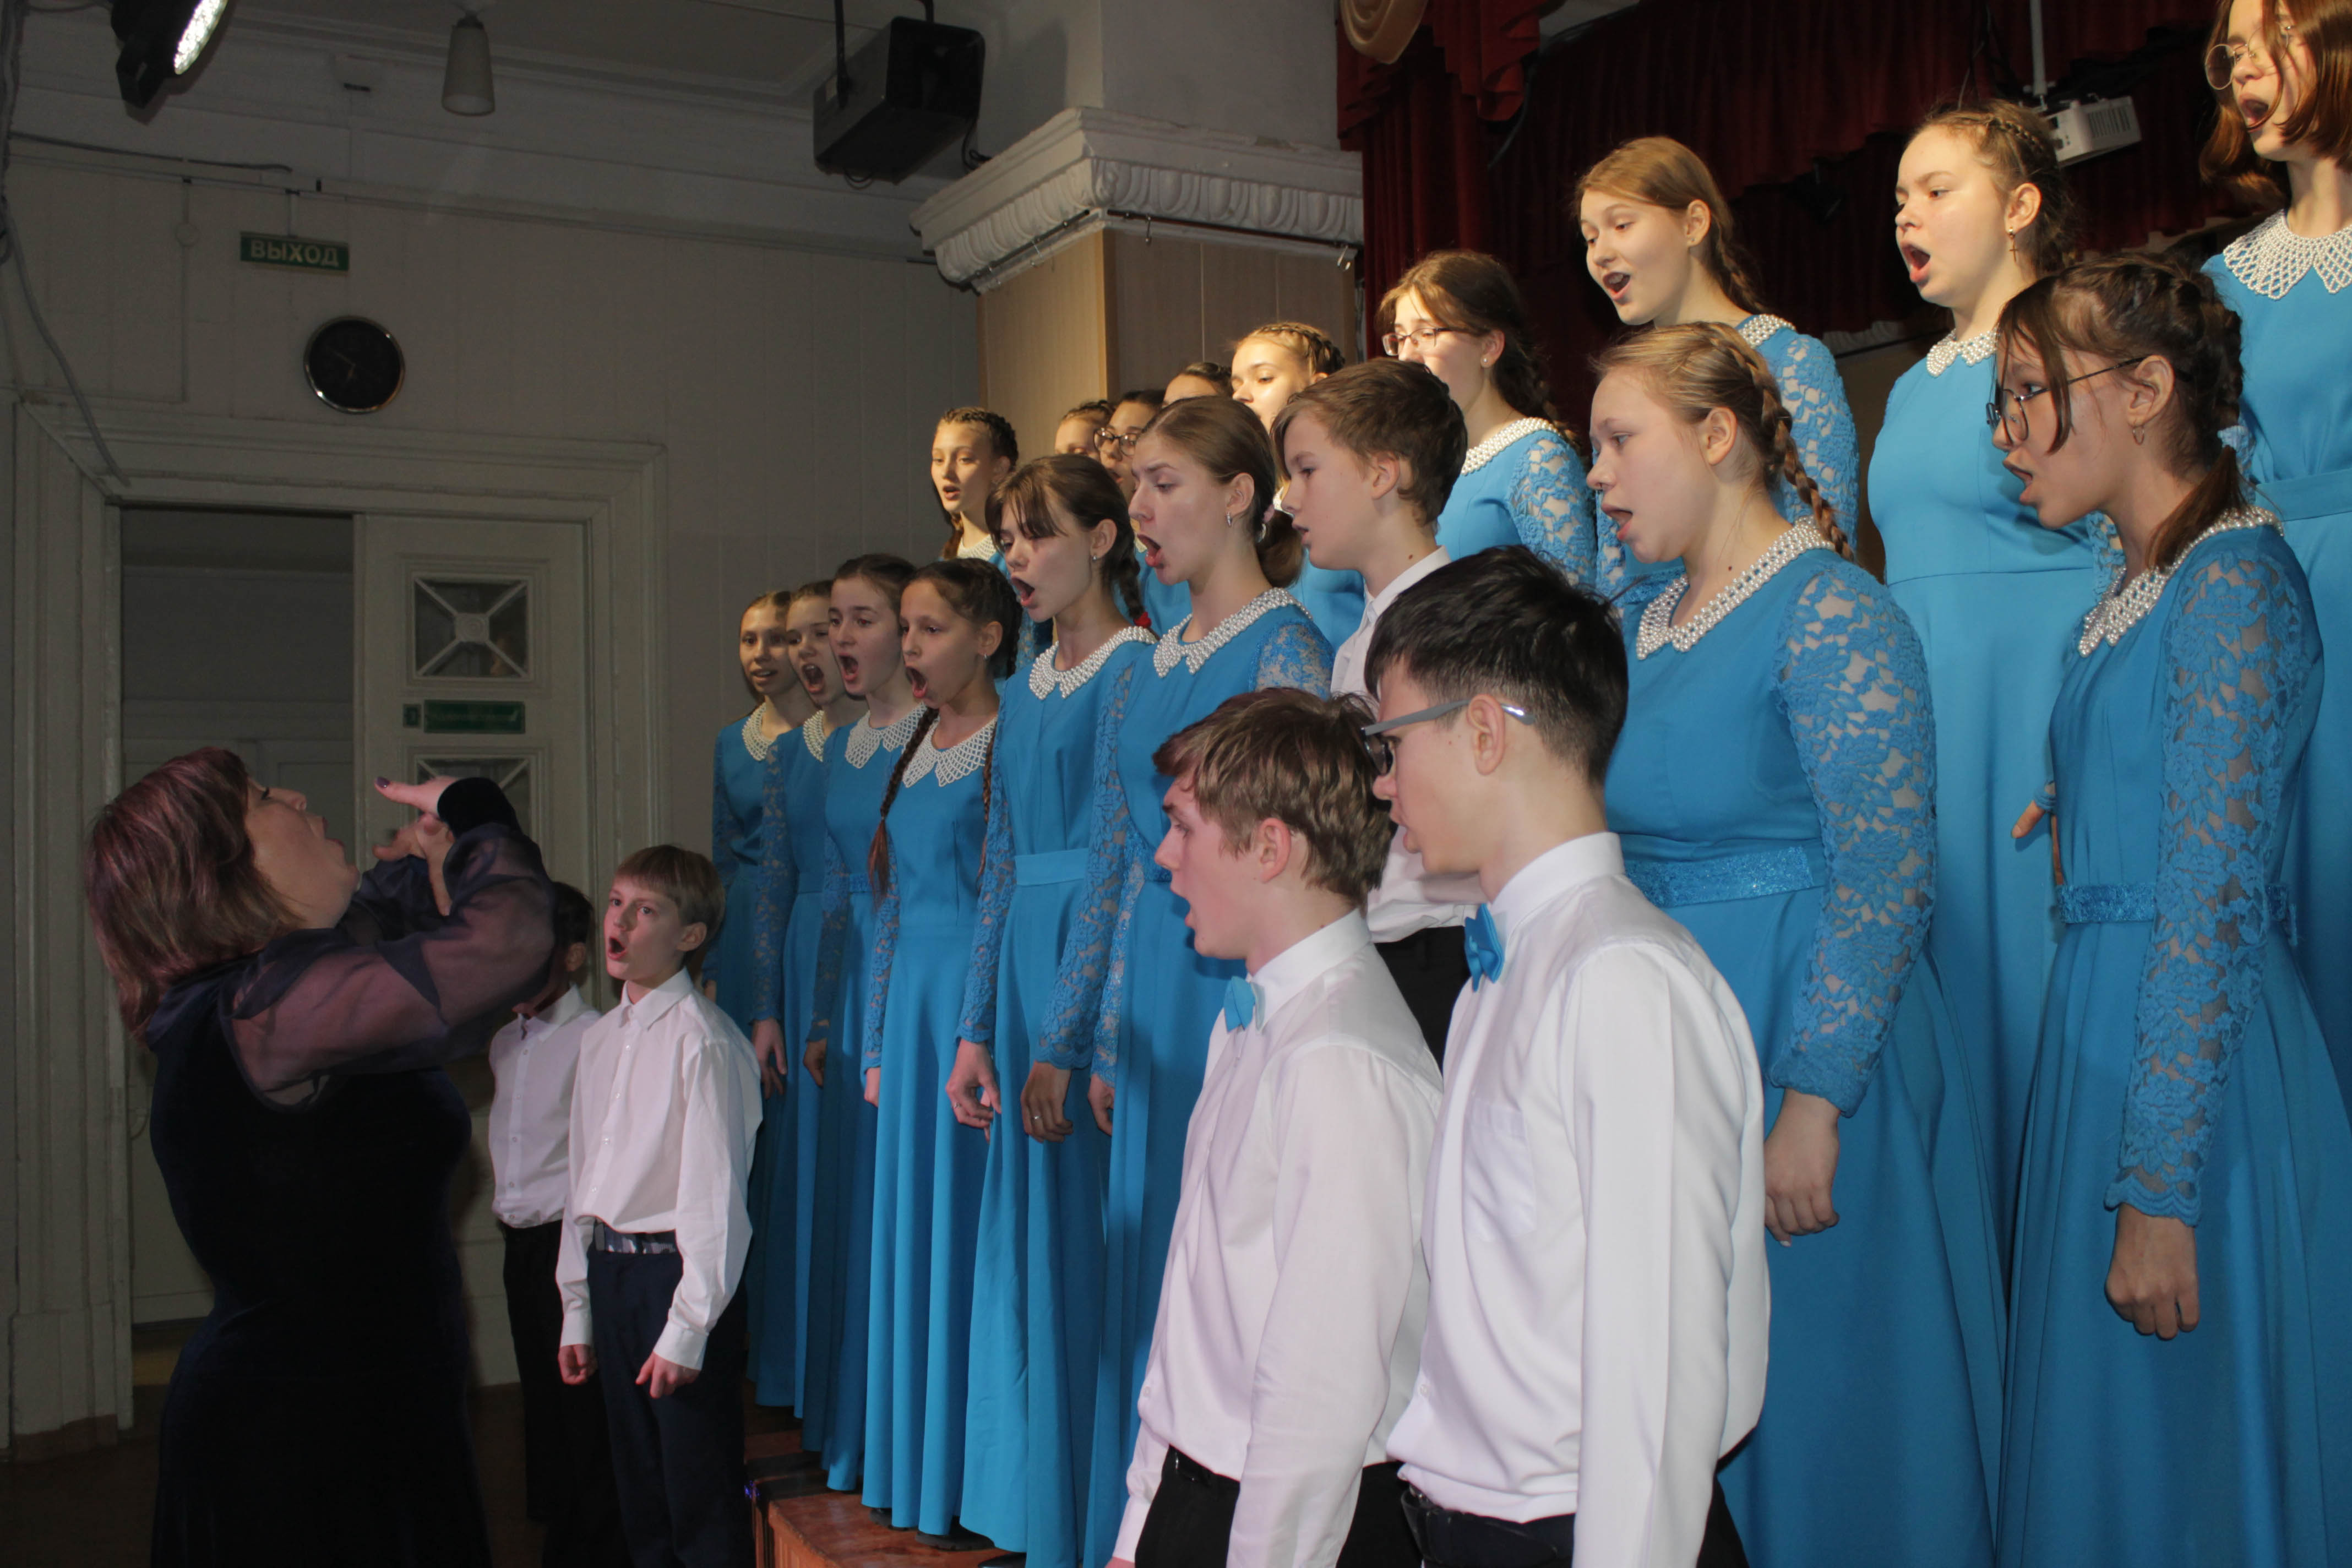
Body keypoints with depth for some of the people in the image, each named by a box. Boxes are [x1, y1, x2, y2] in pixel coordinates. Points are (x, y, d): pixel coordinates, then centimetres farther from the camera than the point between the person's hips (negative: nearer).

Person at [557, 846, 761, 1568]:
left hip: (677, 1271, -8)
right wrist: (578, 1312, 16)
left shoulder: (702, 1039, -14)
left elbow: (716, 1191, -16)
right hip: (609, 1268, 8)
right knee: (639, 1502, 17)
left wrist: (687, 1331, -18)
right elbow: (586, 1179, 16)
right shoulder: (600, 1038, 12)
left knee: (702, 1507, 0)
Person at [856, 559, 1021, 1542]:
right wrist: (879, 1045, 16)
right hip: (913, 1006, 8)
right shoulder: (914, 752, 15)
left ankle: (976, 1487, 8)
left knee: (968, 1230, -3)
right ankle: (918, 1472, 23)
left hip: (978, 1005, -8)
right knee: (910, 1229, 11)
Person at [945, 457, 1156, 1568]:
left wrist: (1061, 1044, -16)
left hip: (1100, 976, -8)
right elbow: (1001, 866, 14)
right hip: (1022, 965, 8)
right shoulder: (1024, 689, 16)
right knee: (1023, 1236, 12)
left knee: (1086, 1242, -3)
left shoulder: (1132, 668, -8)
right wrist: (975, 1031, 8)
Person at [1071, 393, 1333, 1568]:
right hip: (1151, 995, 8)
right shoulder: (1152, 667, 15)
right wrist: (1107, 1041, 15)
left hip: (1239, 986, -8)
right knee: (1147, 1265, 12)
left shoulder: (1285, 648, -7)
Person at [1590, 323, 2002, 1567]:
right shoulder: (1637, 626, 10)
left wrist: (1811, 1106, -22)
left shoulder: (1832, 613, -14)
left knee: (1810, 1390, 6)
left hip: (1799, 1031, -7)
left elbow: (1886, 879, -19)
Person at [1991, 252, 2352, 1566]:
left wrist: (2159, 1192, -20)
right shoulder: (2139, 590, 13)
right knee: (2103, 1437, 16)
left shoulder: (2236, 576, -14)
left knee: (2185, 1443, 4)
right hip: (2106, 1035, 8)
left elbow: (2216, 903, -19)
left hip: (2196, 1061, -8)